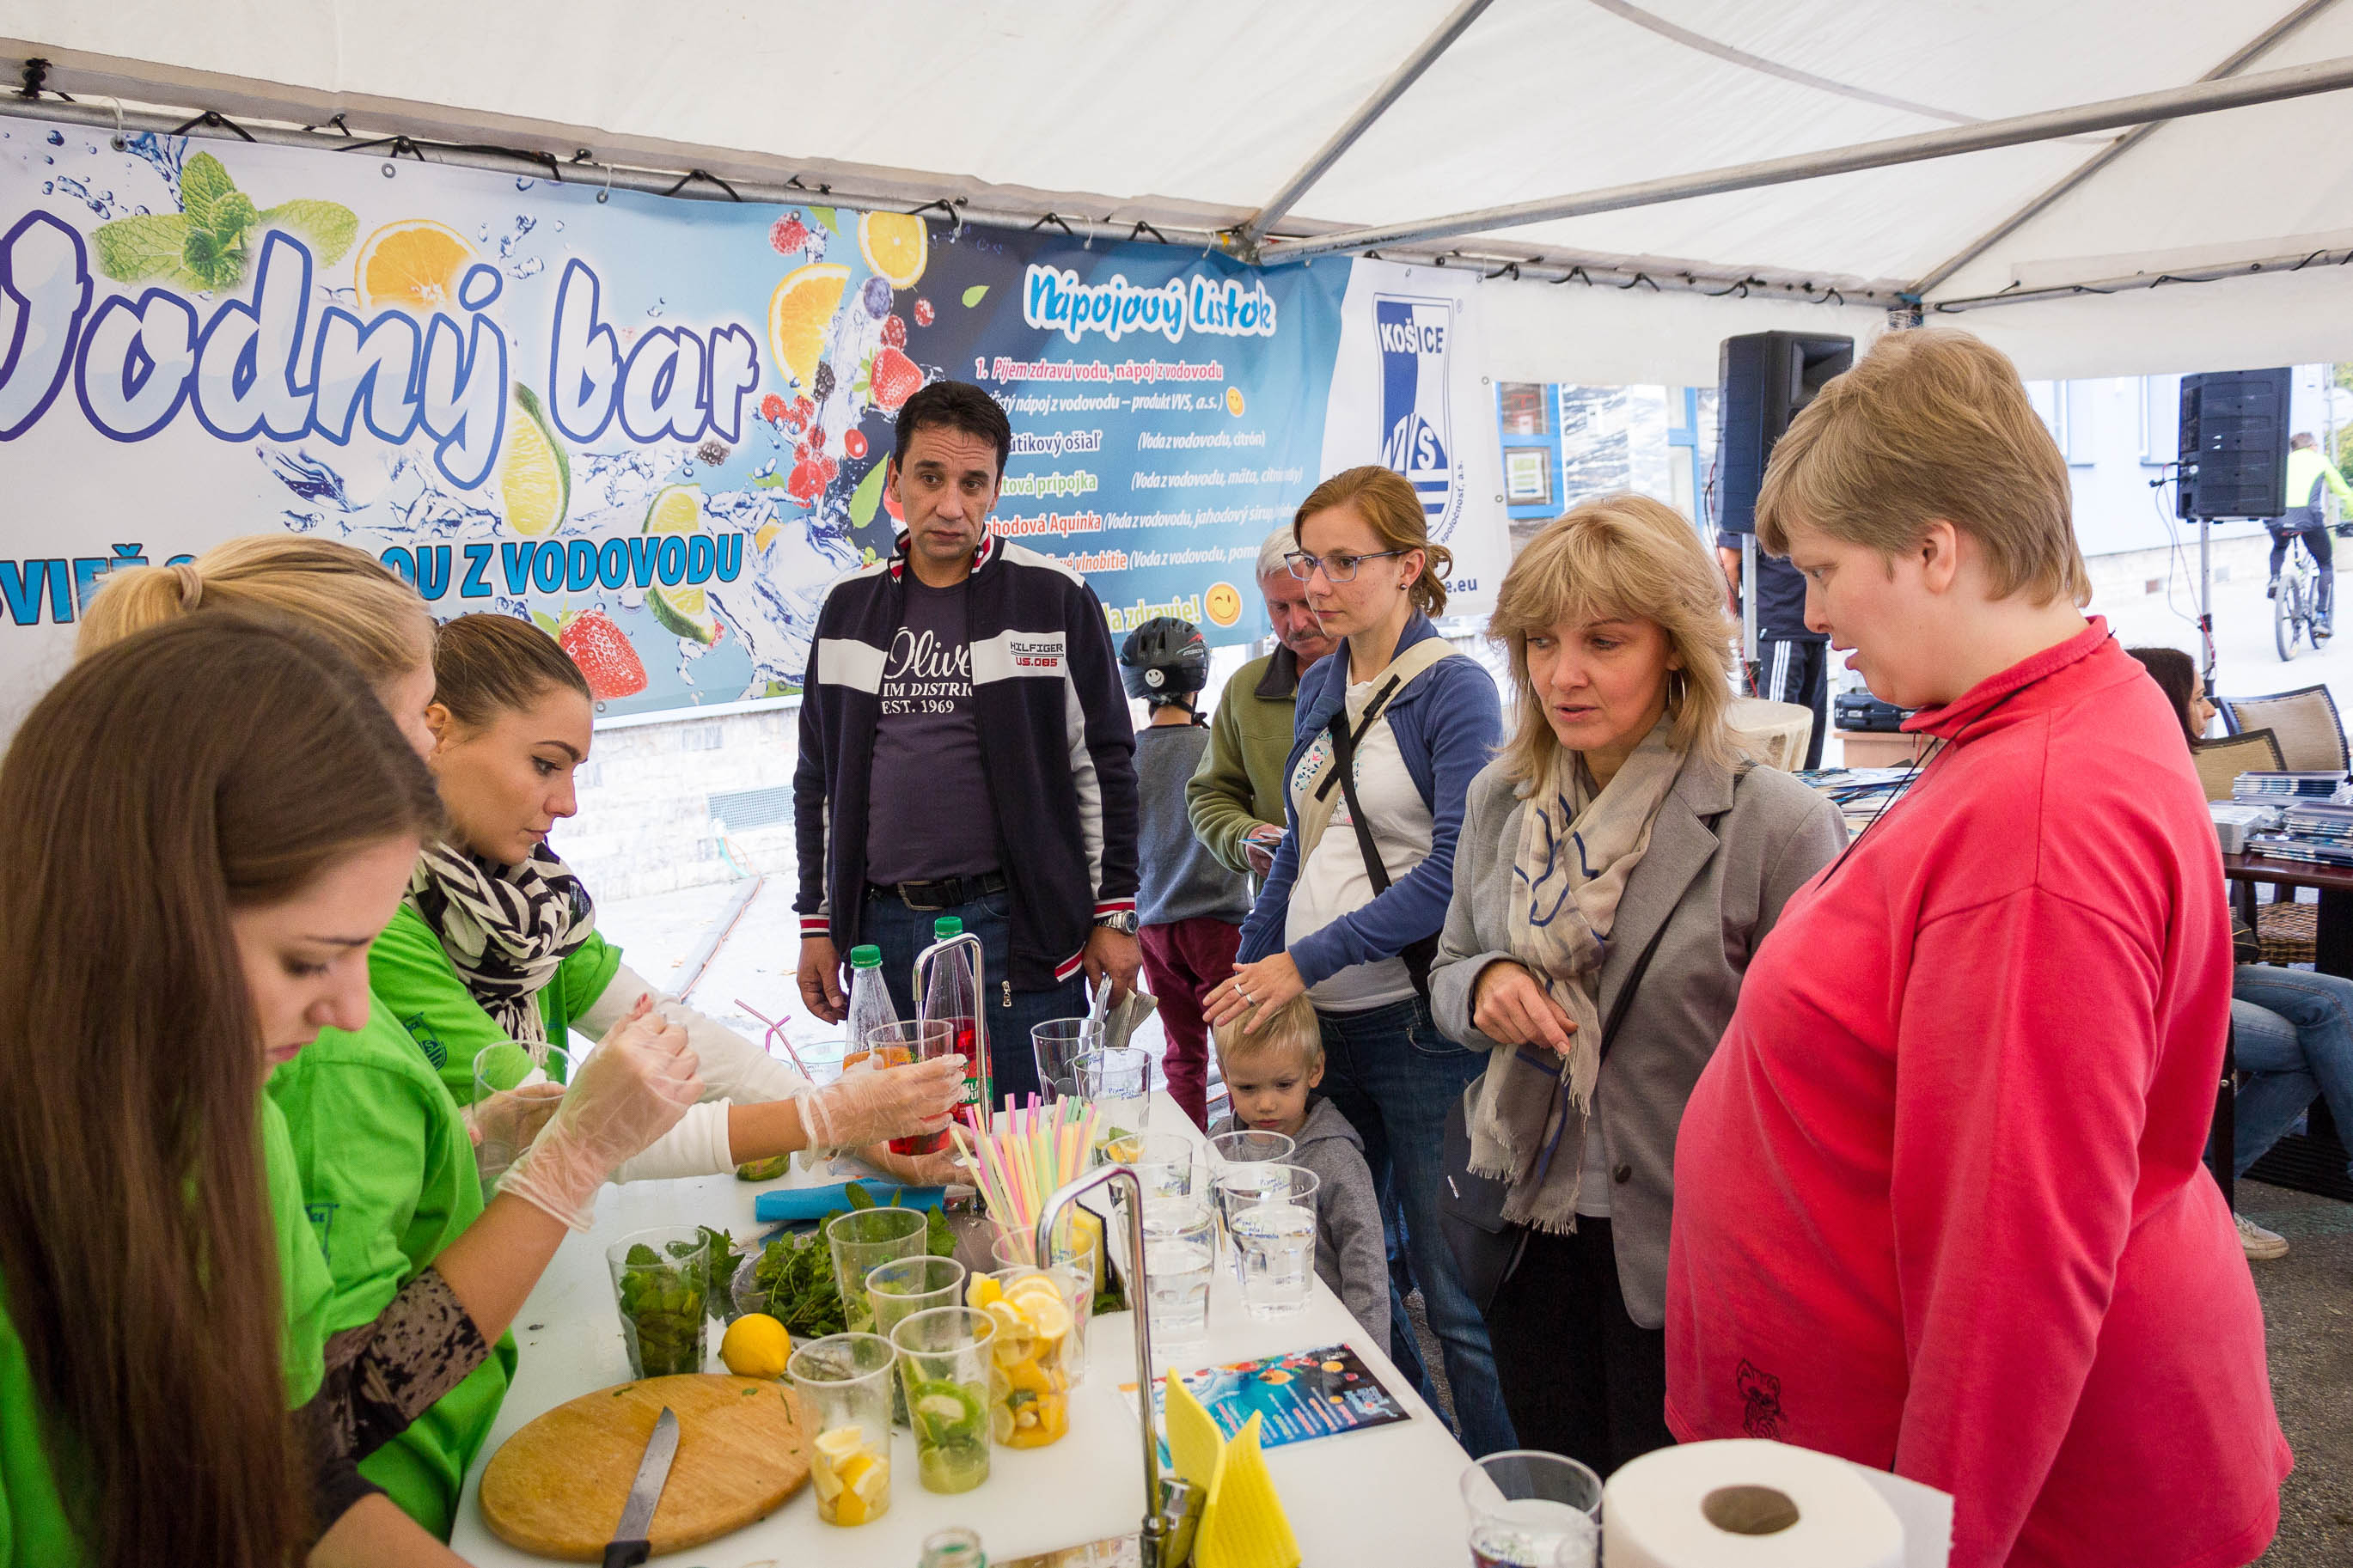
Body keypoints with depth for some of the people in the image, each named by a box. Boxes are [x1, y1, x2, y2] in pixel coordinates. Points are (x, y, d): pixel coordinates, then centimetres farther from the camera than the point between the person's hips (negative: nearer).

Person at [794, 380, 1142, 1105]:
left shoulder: (1054, 597, -1)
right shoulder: (850, 607, 9)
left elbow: (1105, 765, 1)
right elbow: (820, 778, 15)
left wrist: (1114, 915, -1)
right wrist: (817, 923, 12)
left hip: (1018, 926, -3)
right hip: (883, 929, 4)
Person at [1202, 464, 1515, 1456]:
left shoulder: (1453, 689, -9)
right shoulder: (1319, 687, 12)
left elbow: (1452, 872, -17)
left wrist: (1308, 961, -18)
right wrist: (1248, 971, 13)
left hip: (1417, 1021, -7)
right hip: (1312, 1018, 7)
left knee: (1452, 1291, 1)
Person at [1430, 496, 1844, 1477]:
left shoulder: (1778, 825, -15)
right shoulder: (1500, 798, 1)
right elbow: (1446, 975, 11)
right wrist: (1485, 987, -11)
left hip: (1685, 1250, -4)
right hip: (1529, 1224, 5)